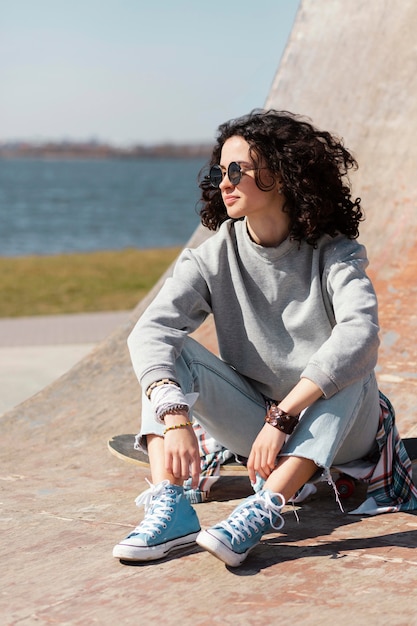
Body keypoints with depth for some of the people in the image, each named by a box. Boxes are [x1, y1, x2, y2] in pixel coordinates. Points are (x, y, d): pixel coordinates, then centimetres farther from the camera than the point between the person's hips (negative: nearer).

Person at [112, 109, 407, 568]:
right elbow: (150, 329, -23)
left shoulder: (334, 253, -14)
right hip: (254, 424, 2)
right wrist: (175, 418, -41)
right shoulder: (215, 256, -7)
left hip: (331, 425, -2)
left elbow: (361, 332, -34)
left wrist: (282, 418, -41)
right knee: (167, 352, -18)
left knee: (352, 366, -33)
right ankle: (170, 507, -34)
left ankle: (261, 511, -44)